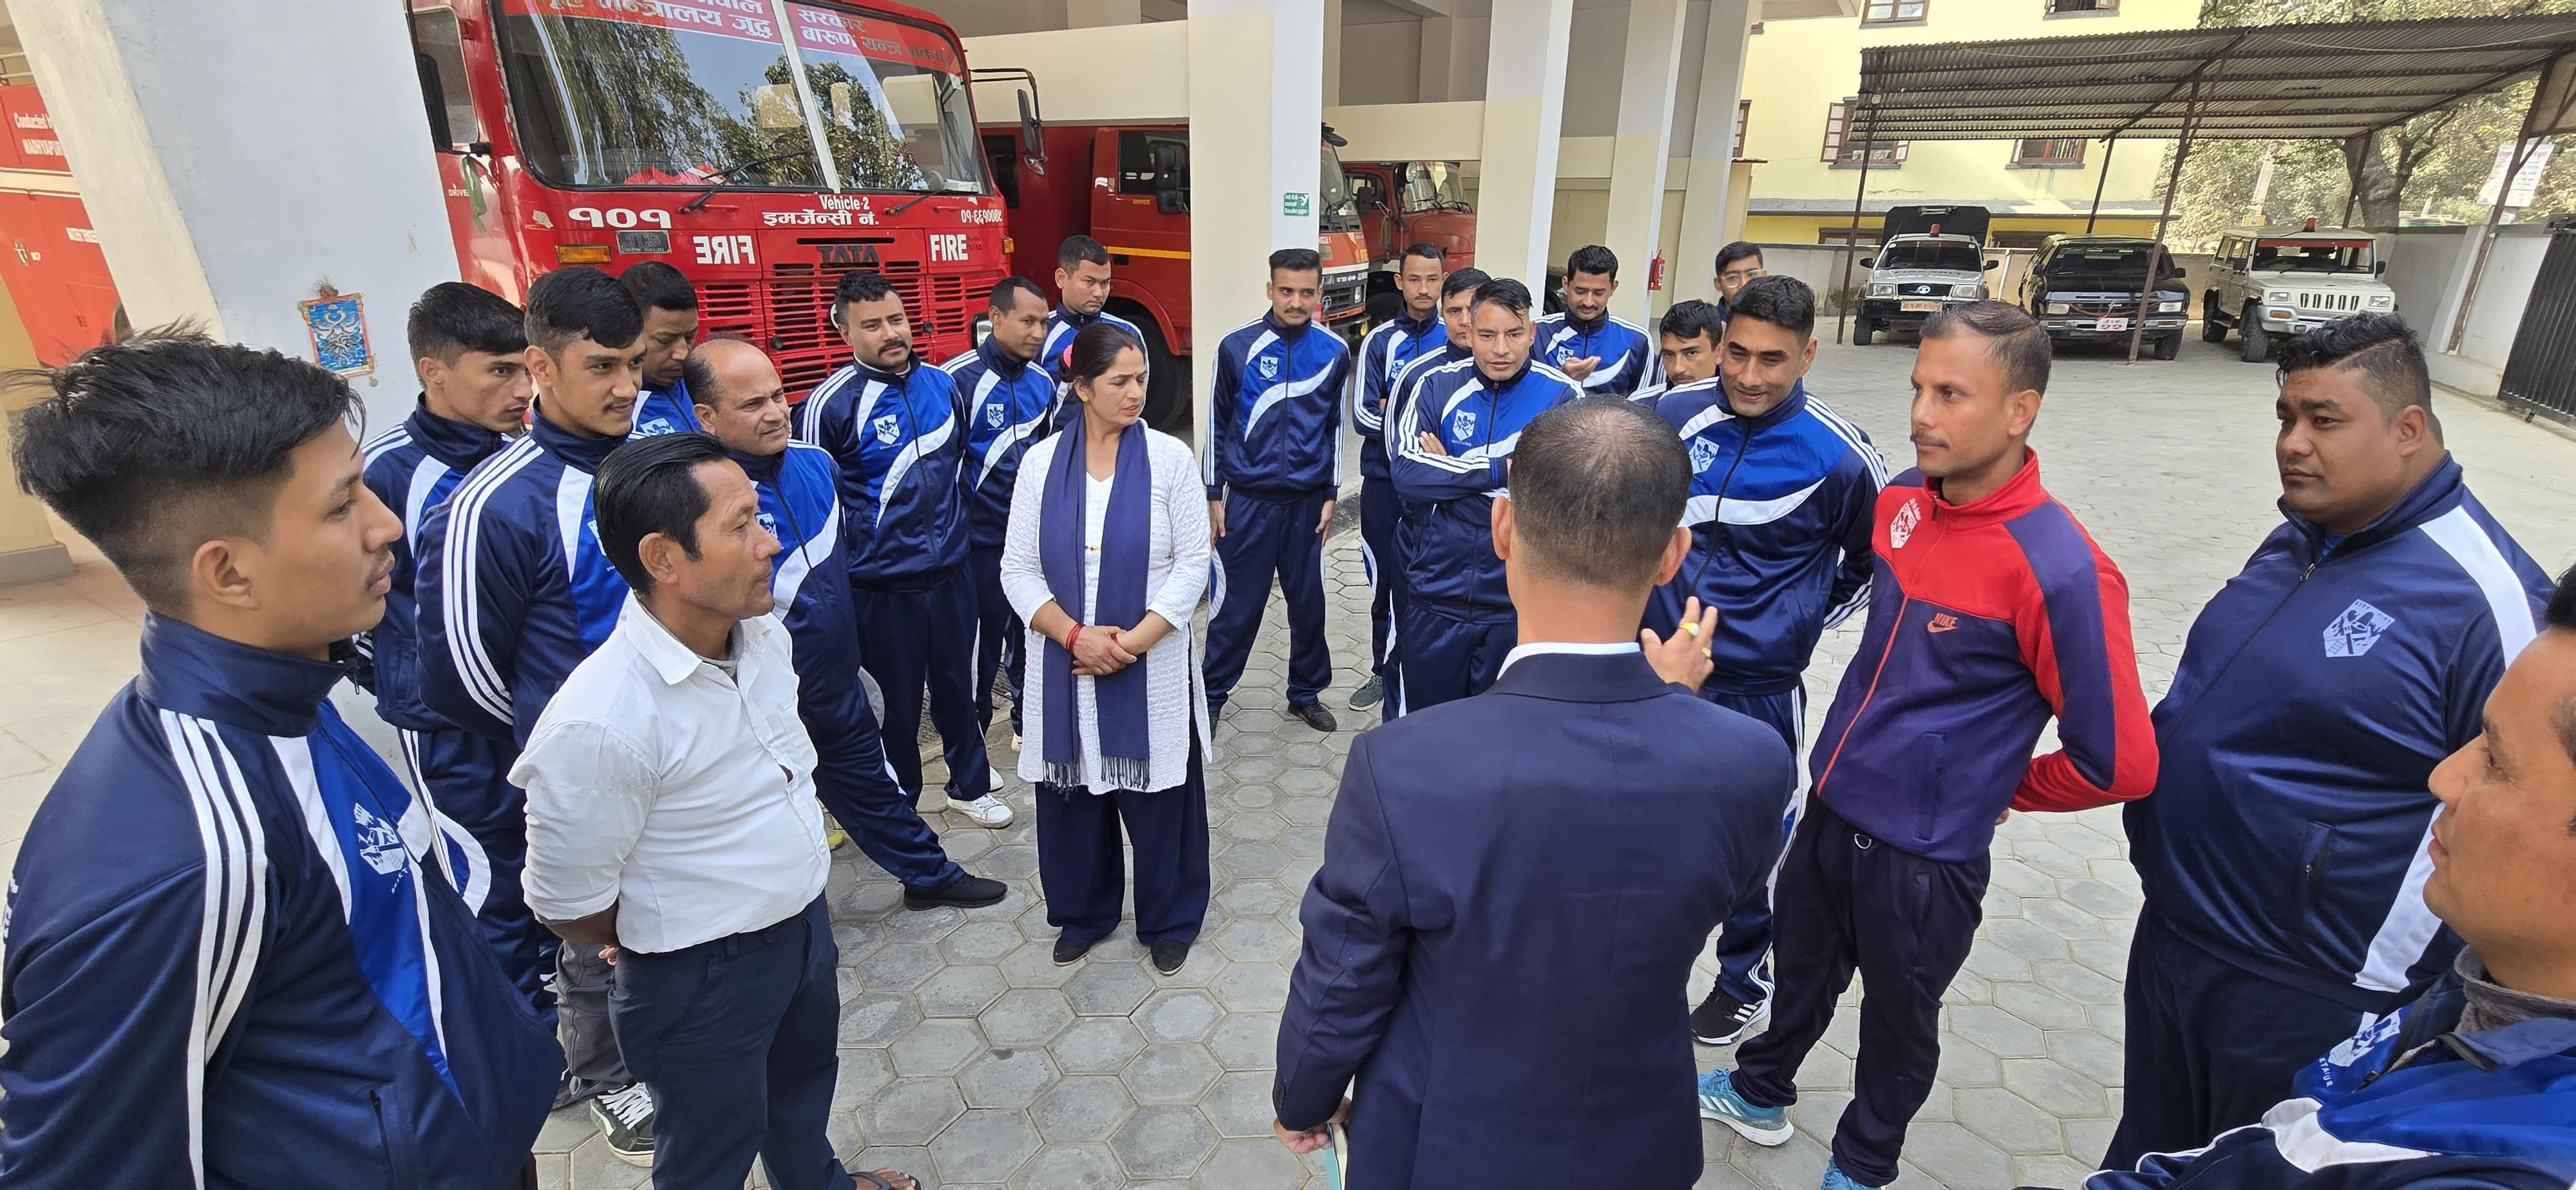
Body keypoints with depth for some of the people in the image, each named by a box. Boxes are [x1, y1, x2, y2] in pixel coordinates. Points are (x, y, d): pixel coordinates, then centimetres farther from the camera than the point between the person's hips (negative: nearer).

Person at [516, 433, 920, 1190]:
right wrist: (680, 950, -2)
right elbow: (568, 906, -20)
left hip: (805, 920, 7)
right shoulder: (601, 722, -33)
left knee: (804, 1080, 33)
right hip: (702, 980, -7)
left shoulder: (764, 630, -9)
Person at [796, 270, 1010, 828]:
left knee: (957, 685, 17)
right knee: (897, 704, 9)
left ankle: (970, 785, 37)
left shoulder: (941, 384, 3)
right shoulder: (832, 403, -13)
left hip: (950, 572, 5)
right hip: (882, 587, -4)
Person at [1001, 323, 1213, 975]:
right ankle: (1082, 913, 37)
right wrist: (1074, 635, -13)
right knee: (1071, 792, 13)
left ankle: (1169, 921, 31)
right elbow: (1019, 568, 0)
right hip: (1065, 663, 2)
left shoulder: (1170, 457, -5)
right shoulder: (1042, 461, 0)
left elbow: (1193, 562, -6)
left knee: (1159, 793, 8)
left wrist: (1134, 641, -14)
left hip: (1152, 666, -1)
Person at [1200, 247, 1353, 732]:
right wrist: (1214, 495, 1)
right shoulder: (1238, 346, -5)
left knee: (1308, 601, 10)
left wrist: (1330, 496, 7)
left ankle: (1306, 693, 28)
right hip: (1249, 498, -2)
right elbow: (1218, 422, 2)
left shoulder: (1334, 352, 2)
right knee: (1241, 604, 3)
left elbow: (1335, 426, 9)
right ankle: (1211, 695, 19)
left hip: (1308, 500, 2)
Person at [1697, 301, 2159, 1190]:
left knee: (1898, 1014, 19)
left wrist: (1998, 788, -6)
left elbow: (2119, 760, -21)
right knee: (1804, 963, 26)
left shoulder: (2058, 570, -25)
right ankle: (1759, 1093, 51)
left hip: (1924, 850, -6)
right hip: (1832, 805, 6)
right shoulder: (1901, 499, -4)